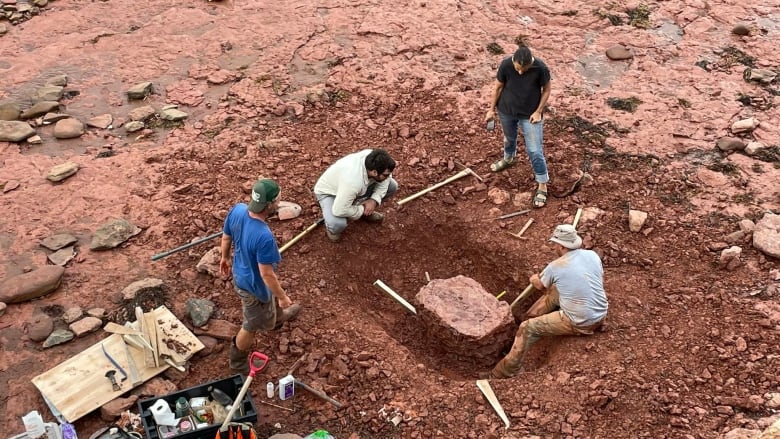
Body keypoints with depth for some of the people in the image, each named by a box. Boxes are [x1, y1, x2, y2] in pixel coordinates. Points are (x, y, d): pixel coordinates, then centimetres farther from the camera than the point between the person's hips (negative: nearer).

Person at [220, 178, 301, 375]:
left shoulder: (237, 209, -22)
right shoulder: (264, 237, -44)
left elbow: (226, 237, -2)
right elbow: (267, 275, -31)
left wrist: (225, 257, 19)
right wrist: (283, 296, -14)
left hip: (240, 273, 8)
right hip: (253, 285, -7)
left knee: (269, 301, 38)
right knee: (253, 324, 21)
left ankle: (276, 317, 71)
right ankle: (238, 362, 46)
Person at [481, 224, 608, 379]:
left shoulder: (555, 267, -11)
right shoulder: (592, 255, 1)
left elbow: (540, 285, 10)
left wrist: (534, 280, 34)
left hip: (580, 324, -7)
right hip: (601, 315, 7)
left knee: (527, 328, 3)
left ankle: (504, 372, 10)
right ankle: (533, 315, 45)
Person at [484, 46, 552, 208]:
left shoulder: (541, 68, -26)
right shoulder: (505, 65, -23)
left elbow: (546, 90, -9)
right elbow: (498, 87, -7)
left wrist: (538, 111, -13)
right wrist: (492, 109, 1)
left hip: (530, 114, -2)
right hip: (507, 110, 2)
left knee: (534, 150, -3)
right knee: (509, 138, 28)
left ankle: (542, 185, 13)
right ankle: (508, 159, 61)